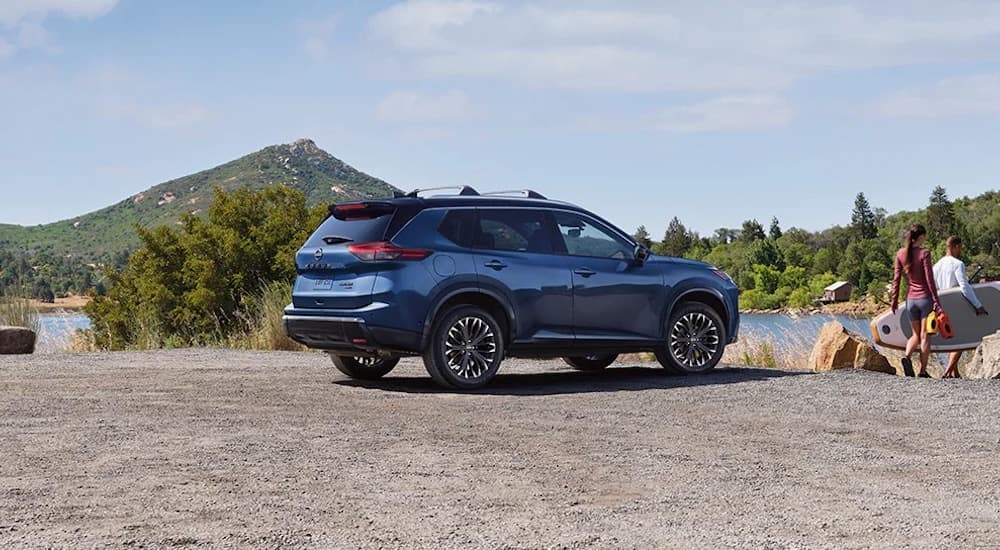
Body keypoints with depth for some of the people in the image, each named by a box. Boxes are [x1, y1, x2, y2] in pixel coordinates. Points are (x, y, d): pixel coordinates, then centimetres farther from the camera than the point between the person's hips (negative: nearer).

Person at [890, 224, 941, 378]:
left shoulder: (901, 254, 2)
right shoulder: (924, 253, -11)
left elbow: (896, 278, 4)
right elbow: (929, 279, -12)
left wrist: (894, 299, 12)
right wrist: (936, 301, -8)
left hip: (910, 299, 4)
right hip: (925, 298, -4)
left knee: (916, 335, 16)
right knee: (925, 336, 3)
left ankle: (906, 355, -12)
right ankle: (923, 371, 4)